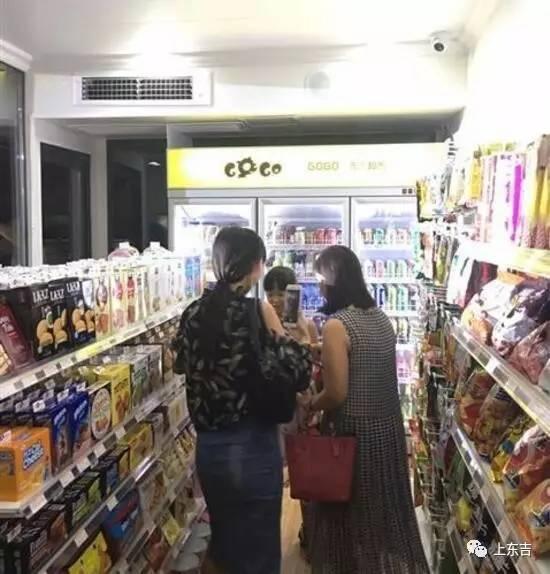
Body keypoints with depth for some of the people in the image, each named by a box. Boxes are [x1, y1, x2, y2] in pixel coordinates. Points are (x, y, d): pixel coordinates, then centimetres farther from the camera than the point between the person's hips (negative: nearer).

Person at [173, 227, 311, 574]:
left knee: (223, 546, 26)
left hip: (208, 448, 6)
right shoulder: (254, 312, -17)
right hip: (252, 449, -6)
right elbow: (299, 376, -18)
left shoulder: (194, 313, 0)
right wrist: (277, 330, -8)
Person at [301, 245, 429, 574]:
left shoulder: (337, 325, -19)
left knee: (350, 515, 11)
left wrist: (309, 404, -2)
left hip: (354, 432, -7)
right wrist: (325, 357, 18)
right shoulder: (382, 318, 4)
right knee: (389, 510, 21)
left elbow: (337, 394, -21)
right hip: (389, 427, 7)